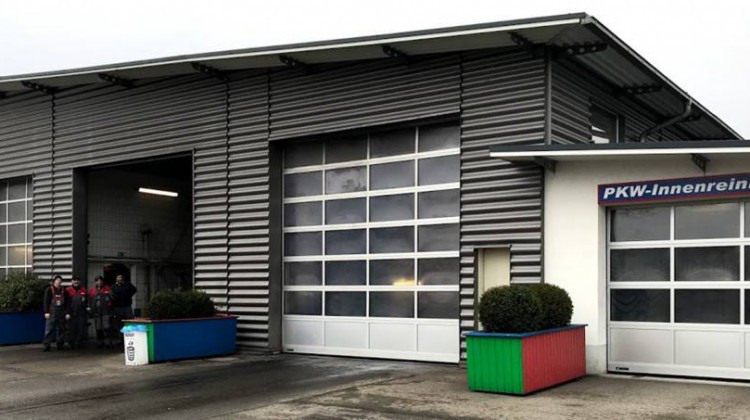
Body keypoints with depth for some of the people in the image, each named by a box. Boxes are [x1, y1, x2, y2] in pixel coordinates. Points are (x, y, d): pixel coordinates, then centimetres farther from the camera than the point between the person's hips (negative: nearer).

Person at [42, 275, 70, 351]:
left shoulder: (63, 291, 12)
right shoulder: (49, 290, 1)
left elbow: (66, 303, 12)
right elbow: (46, 302, -3)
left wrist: (67, 313, 7)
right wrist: (46, 312, -10)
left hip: (61, 314, 4)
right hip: (52, 314, -4)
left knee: (61, 329, 7)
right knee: (49, 329, -8)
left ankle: (60, 344, 14)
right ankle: (46, 345, -6)